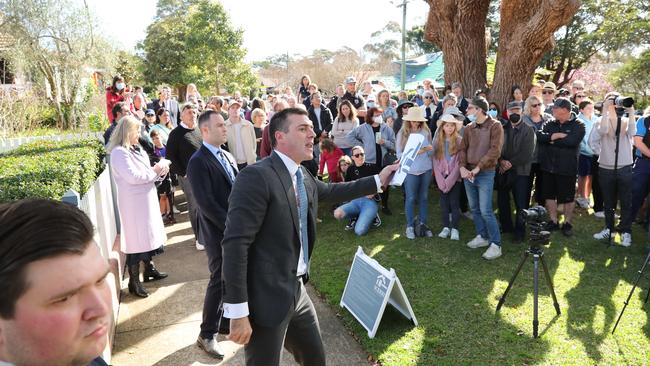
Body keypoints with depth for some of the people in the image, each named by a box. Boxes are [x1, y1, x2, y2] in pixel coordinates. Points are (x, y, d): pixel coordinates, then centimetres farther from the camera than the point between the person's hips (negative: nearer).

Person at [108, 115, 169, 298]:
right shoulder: (119, 153, -16)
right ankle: (134, 282, 9)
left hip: (147, 200, 9)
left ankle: (149, 269, 35)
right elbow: (133, 177, -25)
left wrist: (159, 170, -4)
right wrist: (155, 170, -14)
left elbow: (146, 174, 16)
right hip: (133, 204, -9)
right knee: (136, 240, -2)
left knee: (148, 236, 19)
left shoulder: (136, 150, 11)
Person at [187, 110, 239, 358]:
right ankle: (207, 335, 18)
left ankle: (227, 322, 33)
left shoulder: (228, 156, 11)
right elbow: (206, 203, -20)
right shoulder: (198, 162, -14)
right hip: (218, 233, -7)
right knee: (219, 282, 2)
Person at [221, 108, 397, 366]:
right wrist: (238, 313, -25)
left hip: (297, 291, 9)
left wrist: (378, 180, 26)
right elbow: (235, 244, -24)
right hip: (266, 299, -8)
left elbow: (330, 191, 28)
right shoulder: (256, 176, -20)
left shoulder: (302, 177, 8)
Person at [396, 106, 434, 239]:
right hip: (410, 170, -2)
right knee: (411, 198, 4)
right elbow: (399, 154, -7)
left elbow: (431, 153, 9)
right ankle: (410, 226, 16)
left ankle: (422, 224, 23)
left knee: (424, 197, 11)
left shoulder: (426, 131, 3)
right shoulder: (402, 133, -3)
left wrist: (429, 150, -13)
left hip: (426, 169, 3)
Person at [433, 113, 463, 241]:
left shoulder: (459, 141, -5)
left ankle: (454, 229, 8)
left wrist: (450, 180, -14)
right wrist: (441, 180, -9)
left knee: (454, 203, 0)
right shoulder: (437, 141, 3)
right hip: (442, 178, 3)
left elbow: (459, 162, -9)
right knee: (444, 203, 8)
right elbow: (435, 161, 0)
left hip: (455, 177, -3)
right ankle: (446, 227, 18)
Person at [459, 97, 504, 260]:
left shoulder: (495, 126, -8)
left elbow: (495, 151, -16)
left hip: (486, 173, -6)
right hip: (468, 172, 6)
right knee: (474, 208, 13)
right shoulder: (468, 128, 9)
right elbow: (462, 149, 8)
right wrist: (462, 167, -9)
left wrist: (477, 168, -18)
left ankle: (495, 244, 2)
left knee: (486, 211, -8)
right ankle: (482, 236, 28)